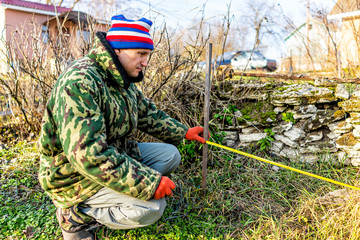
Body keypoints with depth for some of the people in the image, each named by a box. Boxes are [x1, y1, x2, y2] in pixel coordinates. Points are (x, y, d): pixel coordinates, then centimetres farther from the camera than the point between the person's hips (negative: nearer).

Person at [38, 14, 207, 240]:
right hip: (78, 175, -9)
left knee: (170, 154, 4)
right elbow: (87, 153, -34)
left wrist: (183, 132, 15)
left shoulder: (123, 80, 4)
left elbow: (148, 113, 18)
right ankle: (76, 214, -2)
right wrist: (148, 183, -32)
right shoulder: (79, 81, -28)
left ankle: (110, 194, 3)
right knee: (152, 207, -23)